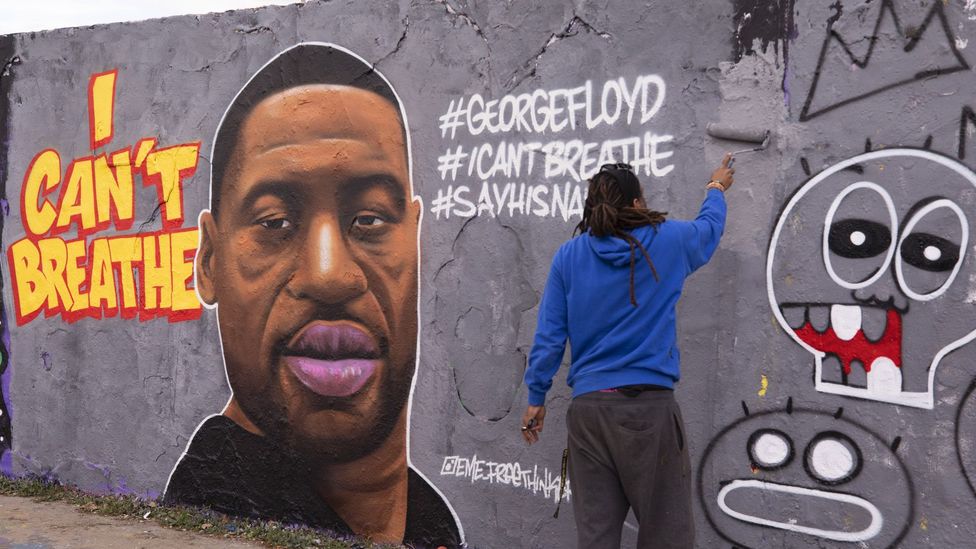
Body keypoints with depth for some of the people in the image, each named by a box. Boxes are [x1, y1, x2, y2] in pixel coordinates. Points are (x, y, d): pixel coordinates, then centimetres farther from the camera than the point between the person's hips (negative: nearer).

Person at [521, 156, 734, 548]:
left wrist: (536, 398, 11)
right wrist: (717, 189, 45)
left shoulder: (569, 255, 3)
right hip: (648, 405, -2)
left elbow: (548, 335, 3)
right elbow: (710, 226, 25)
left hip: (589, 408, 3)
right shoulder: (667, 241, 1)